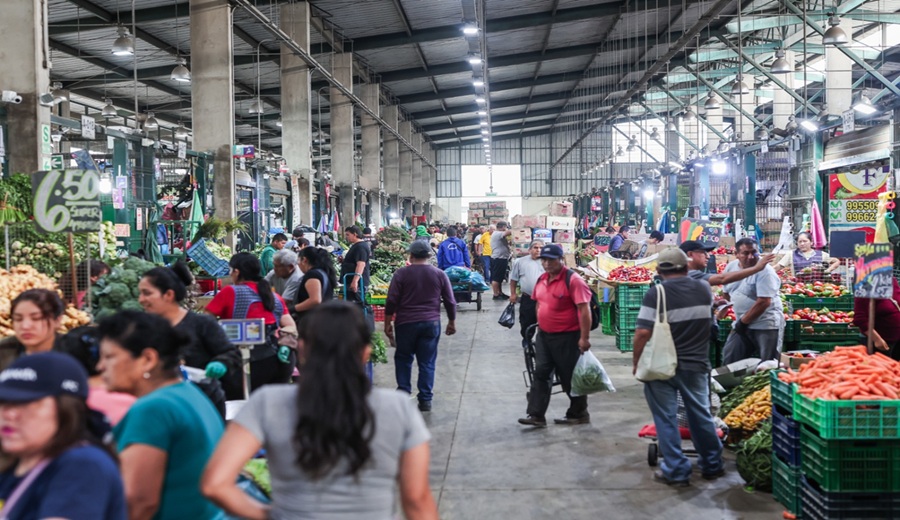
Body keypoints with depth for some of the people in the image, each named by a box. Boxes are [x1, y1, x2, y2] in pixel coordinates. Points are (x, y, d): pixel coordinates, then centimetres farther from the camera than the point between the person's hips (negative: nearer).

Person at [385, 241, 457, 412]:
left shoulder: (401, 274, -4)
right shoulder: (439, 274, 2)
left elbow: (391, 301, -6)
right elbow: (450, 301, 5)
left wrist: (387, 323, 2)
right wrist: (452, 322, 17)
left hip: (406, 323, -1)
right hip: (431, 323, 1)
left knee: (403, 359, 15)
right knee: (427, 362, 6)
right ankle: (425, 400, 6)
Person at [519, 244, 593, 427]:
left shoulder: (572, 280, -16)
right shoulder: (541, 280, 8)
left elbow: (584, 309, -19)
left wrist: (584, 338, -22)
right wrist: (540, 326, 16)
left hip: (567, 337, -7)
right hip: (544, 335, 7)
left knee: (570, 377, 5)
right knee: (541, 374, 3)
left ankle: (578, 414, 21)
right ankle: (536, 415, 5)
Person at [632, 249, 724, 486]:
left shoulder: (657, 293, -13)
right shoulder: (704, 289, 1)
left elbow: (643, 332, -18)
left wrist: (636, 360, -5)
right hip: (696, 364, 4)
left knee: (666, 418, 5)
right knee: (701, 414, 17)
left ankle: (676, 470, 8)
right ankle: (712, 465, 28)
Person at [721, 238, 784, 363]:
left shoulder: (765, 271, -17)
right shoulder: (731, 267, 5)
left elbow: (764, 302, -22)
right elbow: (726, 293, 20)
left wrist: (743, 321, -16)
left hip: (766, 325, -7)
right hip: (742, 324, 7)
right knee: (728, 360, 9)